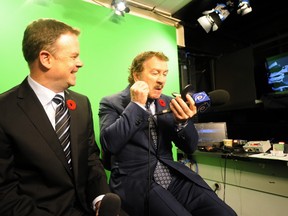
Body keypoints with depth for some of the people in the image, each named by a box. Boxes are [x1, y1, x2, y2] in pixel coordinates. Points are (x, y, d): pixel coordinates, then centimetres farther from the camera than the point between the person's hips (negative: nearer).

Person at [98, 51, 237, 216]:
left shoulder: (168, 102, 9)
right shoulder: (112, 103, -1)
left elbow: (190, 148, 7)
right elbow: (109, 144, -17)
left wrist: (183, 121, -13)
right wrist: (136, 105, -15)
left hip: (174, 176, 5)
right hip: (135, 181, -4)